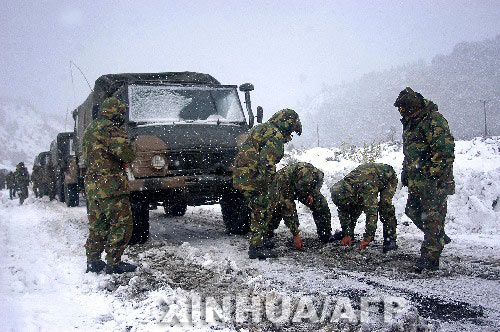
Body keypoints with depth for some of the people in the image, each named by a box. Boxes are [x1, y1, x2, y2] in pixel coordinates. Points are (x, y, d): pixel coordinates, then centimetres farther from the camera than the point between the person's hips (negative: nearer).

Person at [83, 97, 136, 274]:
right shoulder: (108, 128, -10)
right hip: (110, 185, -9)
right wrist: (125, 161, 2)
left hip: (92, 185, 9)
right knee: (121, 224, -4)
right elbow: (125, 151, -21)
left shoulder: (89, 130, 21)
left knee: (97, 226, 16)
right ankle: (113, 263, -3)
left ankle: (93, 262, 20)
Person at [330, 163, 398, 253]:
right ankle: (349, 233, 13)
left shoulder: (367, 186, -45)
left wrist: (367, 239, -46)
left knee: (385, 205, -27)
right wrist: (347, 234, -15)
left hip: (388, 177, -6)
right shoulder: (342, 188, -24)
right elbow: (343, 211, -13)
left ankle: (390, 239, -21)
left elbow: (372, 212, -47)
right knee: (355, 206, -5)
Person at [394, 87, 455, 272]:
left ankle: (430, 258, -5)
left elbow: (446, 151, -20)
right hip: (416, 180, 10)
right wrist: (405, 171, 23)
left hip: (433, 181, -10)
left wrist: (440, 176, -22)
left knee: (433, 217, -7)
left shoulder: (434, 120, -14)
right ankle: (440, 238, 34)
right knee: (413, 211, 15)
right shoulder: (410, 123, 16)